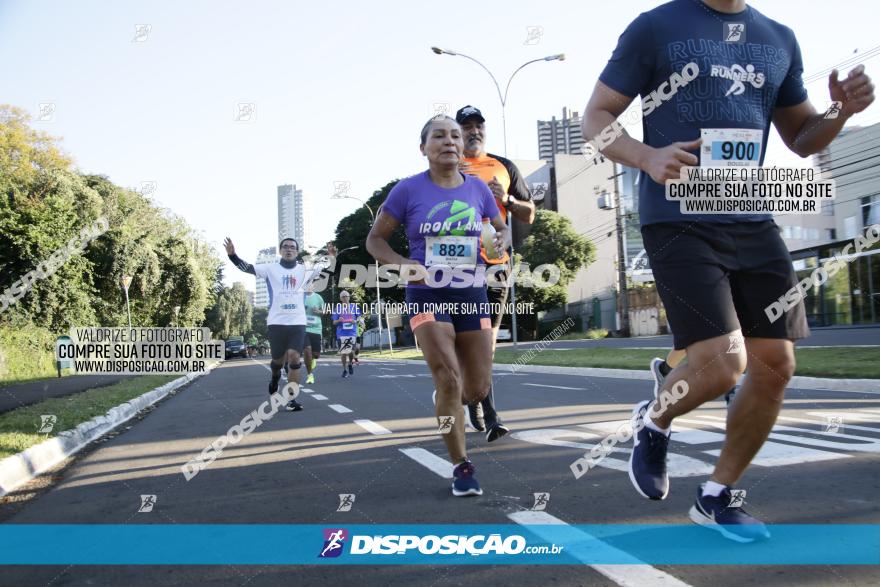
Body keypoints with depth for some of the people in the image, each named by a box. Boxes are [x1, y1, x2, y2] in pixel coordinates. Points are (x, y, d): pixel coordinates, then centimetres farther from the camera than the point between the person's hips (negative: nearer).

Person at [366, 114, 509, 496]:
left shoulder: (478, 189, 3)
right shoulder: (409, 189, -6)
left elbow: (501, 228, 18)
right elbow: (375, 240, 0)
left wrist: (501, 240, -6)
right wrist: (403, 265, -18)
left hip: (471, 295, 4)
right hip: (427, 296, -4)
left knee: (478, 389, 5)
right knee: (449, 380, -16)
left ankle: (445, 409, 42)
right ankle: (462, 467, 2)